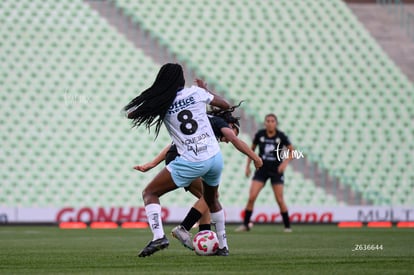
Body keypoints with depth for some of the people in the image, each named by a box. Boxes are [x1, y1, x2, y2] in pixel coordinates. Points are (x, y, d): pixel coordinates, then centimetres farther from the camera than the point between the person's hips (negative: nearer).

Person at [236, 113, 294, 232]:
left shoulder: (281, 136, -8)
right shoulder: (260, 134, -4)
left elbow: (291, 151, 2)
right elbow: (252, 149, 11)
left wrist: (285, 162, -14)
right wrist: (248, 165, 7)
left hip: (276, 170, -1)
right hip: (262, 169, 1)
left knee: (280, 200, -2)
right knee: (251, 197, -10)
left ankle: (287, 226, 11)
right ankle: (245, 224, 1)